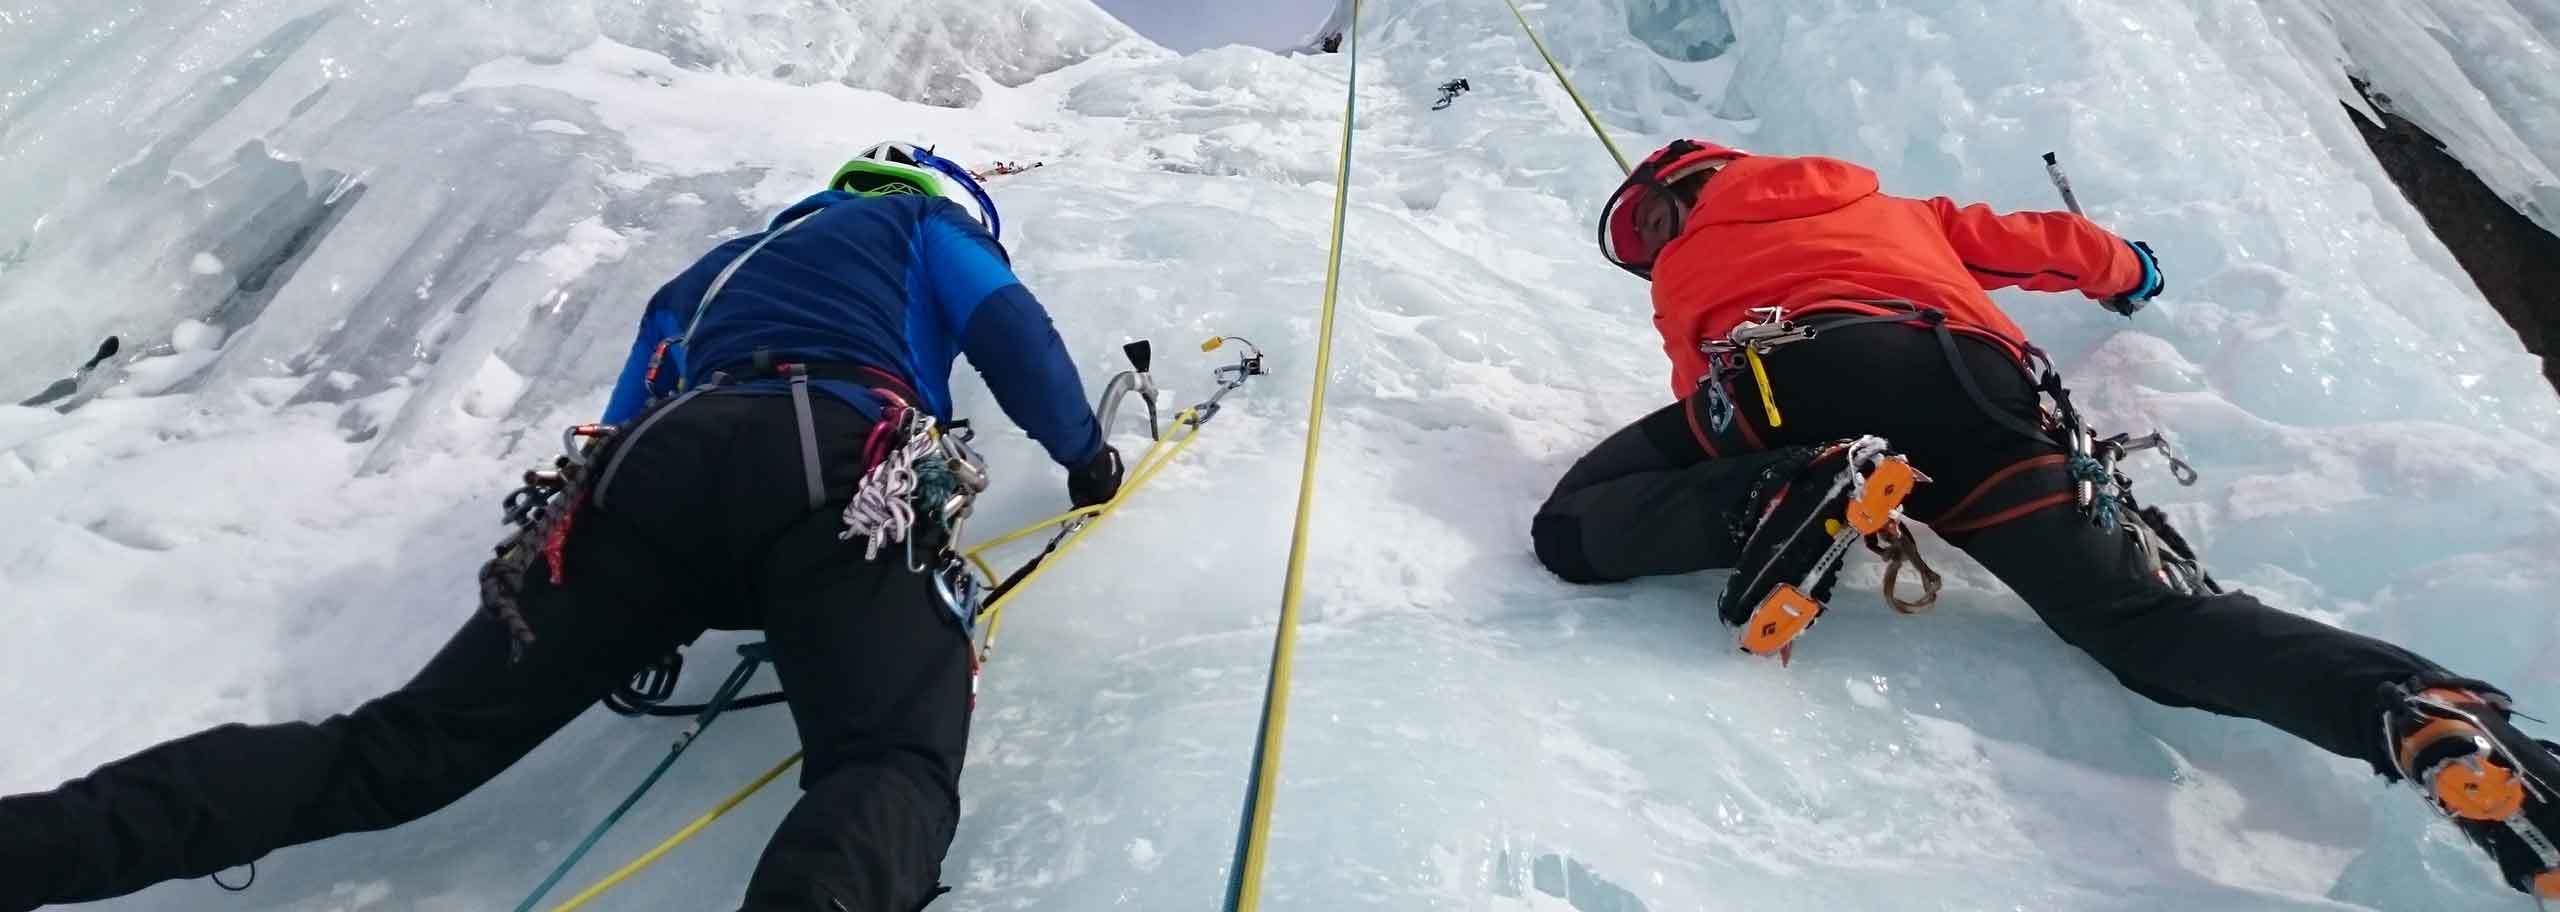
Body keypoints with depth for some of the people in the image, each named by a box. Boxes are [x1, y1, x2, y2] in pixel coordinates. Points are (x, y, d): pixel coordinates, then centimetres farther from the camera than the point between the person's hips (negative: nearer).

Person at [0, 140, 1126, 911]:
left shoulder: (707, 271, 43)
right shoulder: (919, 221, 30)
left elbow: (630, 419, 38)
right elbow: (1010, 329, 15)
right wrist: (1084, 454, 28)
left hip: (657, 467, 6)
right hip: (826, 467, -5)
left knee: (408, 744, 6)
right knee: (894, 771, -23)